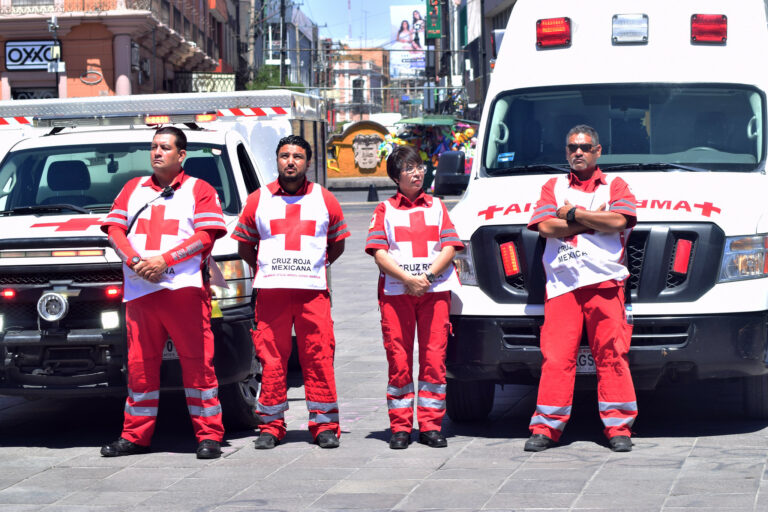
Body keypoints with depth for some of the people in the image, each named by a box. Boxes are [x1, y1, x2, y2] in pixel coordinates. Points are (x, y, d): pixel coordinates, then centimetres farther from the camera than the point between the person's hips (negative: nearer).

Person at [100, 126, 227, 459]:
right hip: (139, 291, 4)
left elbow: (205, 235, -4)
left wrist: (163, 260, -14)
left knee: (197, 362, -6)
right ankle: (135, 436, 13)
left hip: (184, 288, -4)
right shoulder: (132, 189, 21)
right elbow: (114, 229, 12)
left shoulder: (199, 190, 9)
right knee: (140, 364, 5)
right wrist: (135, 261, -7)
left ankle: (208, 435, -1)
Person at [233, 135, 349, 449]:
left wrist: (316, 267, 12)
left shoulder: (325, 200, 11)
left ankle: (325, 426, 2)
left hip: (313, 292, 0)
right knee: (271, 359, -1)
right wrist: (267, 270, 10)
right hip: (271, 293, 0)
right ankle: (271, 426, 6)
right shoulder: (258, 200, 10)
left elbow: (338, 243, 19)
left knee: (319, 358, -3)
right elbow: (244, 245, 16)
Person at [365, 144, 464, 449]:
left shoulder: (436, 207, 16)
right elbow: (379, 252, 0)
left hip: (435, 290, 1)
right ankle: (400, 427, 2)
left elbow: (450, 247, 6)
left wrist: (427, 276, -9)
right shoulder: (385, 210, 11)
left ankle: (430, 426, 1)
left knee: (434, 358, -4)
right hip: (395, 291, -1)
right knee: (399, 360, -3)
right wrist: (408, 278, -13)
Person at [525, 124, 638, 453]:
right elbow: (545, 226, 1)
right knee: (556, 356, -5)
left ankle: (618, 427, -1)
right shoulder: (553, 187, 19)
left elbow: (618, 221, -5)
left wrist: (572, 213, -2)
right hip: (561, 284, 1)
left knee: (611, 354, -5)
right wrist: (593, 219, -2)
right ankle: (546, 427, -1)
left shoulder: (614, 185, 15)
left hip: (605, 281, -1)